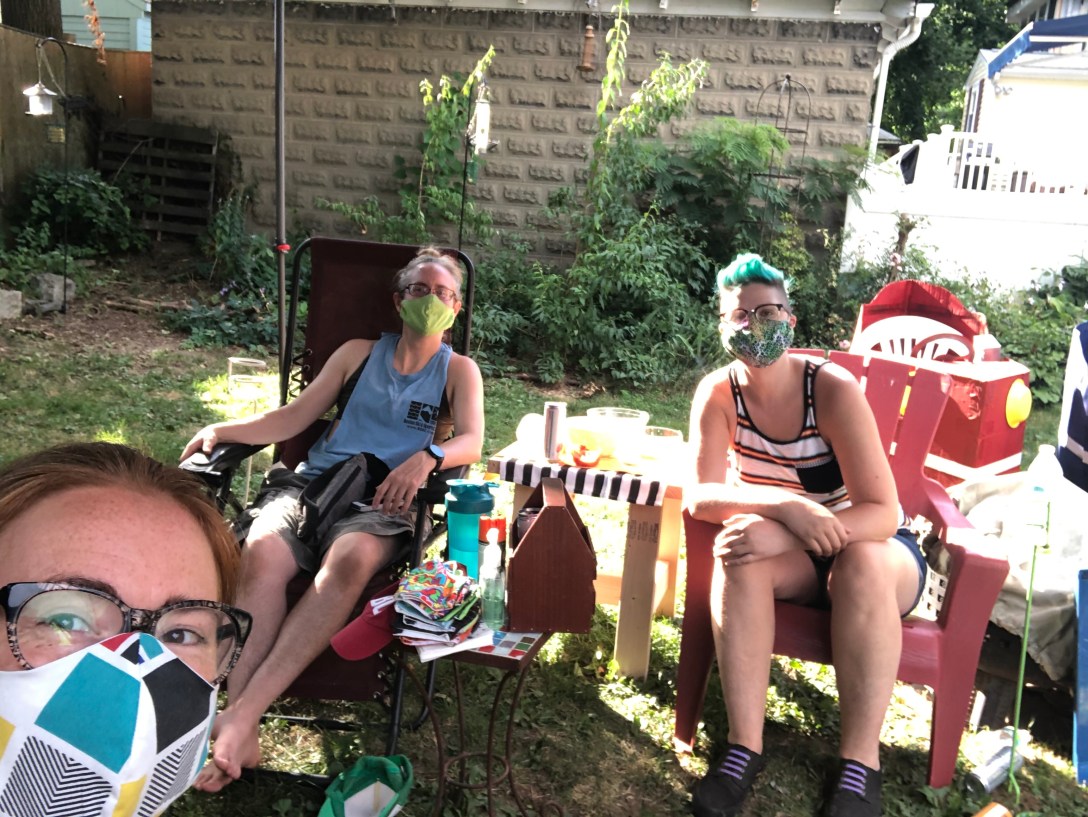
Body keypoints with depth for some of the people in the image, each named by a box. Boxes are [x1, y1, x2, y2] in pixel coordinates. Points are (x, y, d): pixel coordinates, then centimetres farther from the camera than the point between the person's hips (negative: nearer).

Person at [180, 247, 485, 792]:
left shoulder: (458, 370, 15)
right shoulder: (359, 353, 21)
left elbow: (471, 442, -2)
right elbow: (294, 417, 16)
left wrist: (428, 457, -24)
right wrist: (224, 429, 0)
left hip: (382, 502, -2)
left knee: (350, 561, -39)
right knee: (261, 554, -33)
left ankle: (241, 716, -41)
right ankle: (237, 735, -37)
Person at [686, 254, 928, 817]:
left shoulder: (832, 388, -22)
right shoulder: (718, 392, -12)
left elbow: (883, 513, -24)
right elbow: (701, 497, -20)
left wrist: (781, 537, -38)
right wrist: (785, 506, -38)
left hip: (872, 550, -1)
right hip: (788, 554, 2)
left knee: (863, 561, -36)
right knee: (743, 542, -31)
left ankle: (860, 766, -27)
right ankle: (743, 748, -29)